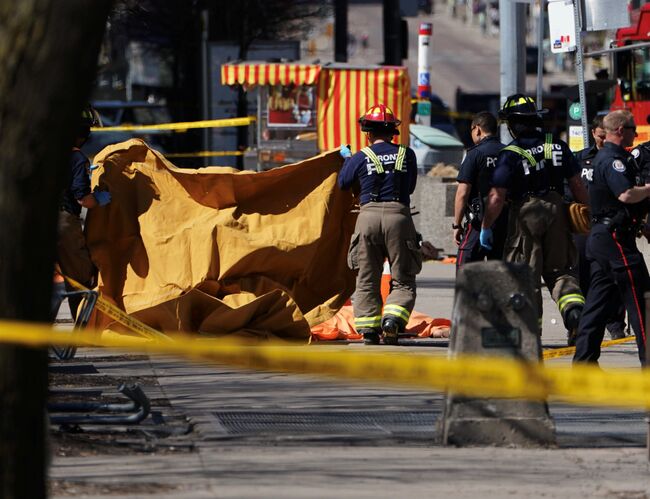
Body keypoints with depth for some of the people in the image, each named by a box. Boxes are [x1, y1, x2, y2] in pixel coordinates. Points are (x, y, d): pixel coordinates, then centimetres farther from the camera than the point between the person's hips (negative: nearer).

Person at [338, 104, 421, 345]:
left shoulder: (360, 158, 2)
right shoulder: (407, 155, 5)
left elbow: (343, 183, 19)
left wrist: (346, 158, 36)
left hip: (369, 215, 0)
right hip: (398, 215, 0)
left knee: (367, 280, 11)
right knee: (403, 281, 5)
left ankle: (368, 329, 5)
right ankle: (392, 320, -18)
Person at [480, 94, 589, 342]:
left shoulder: (510, 155, -11)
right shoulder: (558, 147, 3)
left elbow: (497, 197, -14)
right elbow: (577, 186, 5)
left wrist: (486, 227, -4)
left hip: (525, 214, -4)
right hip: (556, 210, 4)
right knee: (559, 270, 13)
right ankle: (574, 309, -10)